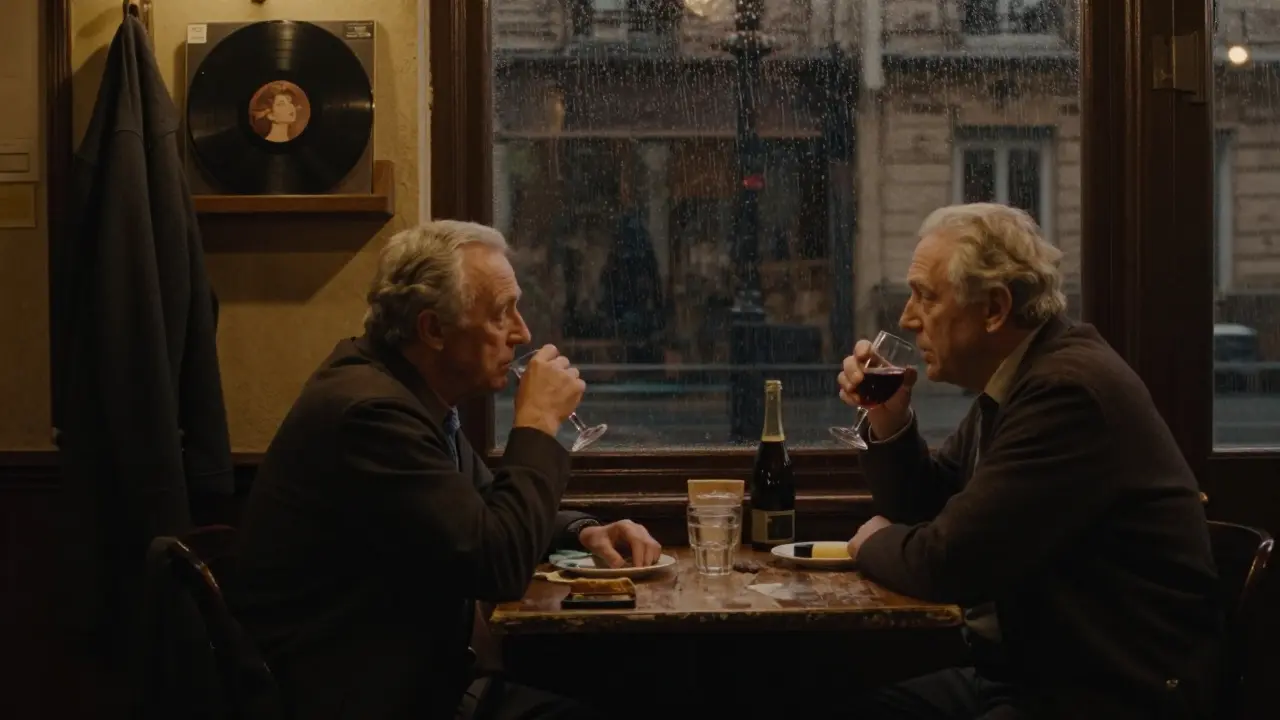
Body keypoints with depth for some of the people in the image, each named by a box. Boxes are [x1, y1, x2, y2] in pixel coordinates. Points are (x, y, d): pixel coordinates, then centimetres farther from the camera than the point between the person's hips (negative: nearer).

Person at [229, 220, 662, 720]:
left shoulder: (407, 388, 6)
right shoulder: (370, 408, -23)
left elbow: (487, 513, 19)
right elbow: (498, 565, -23)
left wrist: (584, 533, 0)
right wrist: (538, 423, -13)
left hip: (415, 678, 9)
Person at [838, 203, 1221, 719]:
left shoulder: (1068, 388, -22)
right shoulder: (1016, 378, 9)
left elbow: (947, 562, -24)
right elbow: (927, 508, 18)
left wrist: (876, 541, -3)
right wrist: (889, 420, 1)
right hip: (1029, 672, 9)